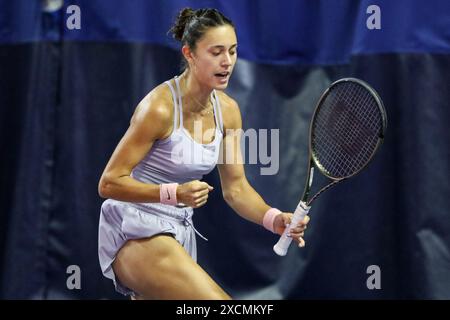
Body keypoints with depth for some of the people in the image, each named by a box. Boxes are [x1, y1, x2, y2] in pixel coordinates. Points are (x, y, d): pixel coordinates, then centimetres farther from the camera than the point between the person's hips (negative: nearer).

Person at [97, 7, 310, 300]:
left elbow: (235, 187, 7)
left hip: (180, 231, 9)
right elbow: (109, 183, -17)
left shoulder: (228, 110, 3)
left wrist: (274, 219, -12)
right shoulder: (159, 107, -19)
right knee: (219, 304, -27)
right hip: (135, 232, -8)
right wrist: (174, 194, -29)